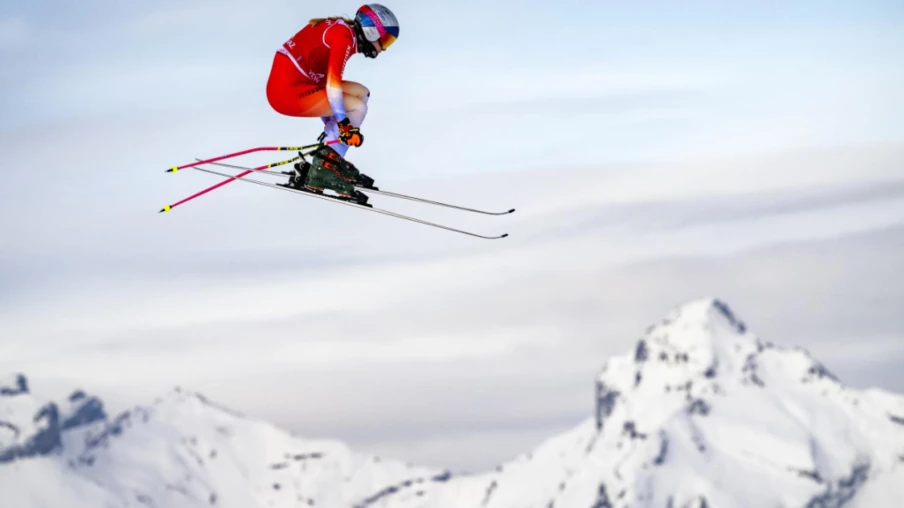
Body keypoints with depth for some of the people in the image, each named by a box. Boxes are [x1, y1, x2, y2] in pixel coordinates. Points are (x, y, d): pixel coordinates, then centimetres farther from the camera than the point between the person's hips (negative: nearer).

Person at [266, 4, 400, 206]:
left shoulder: (339, 31, 17)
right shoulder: (345, 37, -12)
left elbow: (326, 81, 25)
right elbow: (333, 83, -21)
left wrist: (333, 130, 30)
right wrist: (344, 123, -21)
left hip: (292, 83, 10)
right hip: (287, 91, -10)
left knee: (361, 93, 13)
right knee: (357, 108, -10)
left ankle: (331, 158, 12)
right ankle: (322, 171, -8)